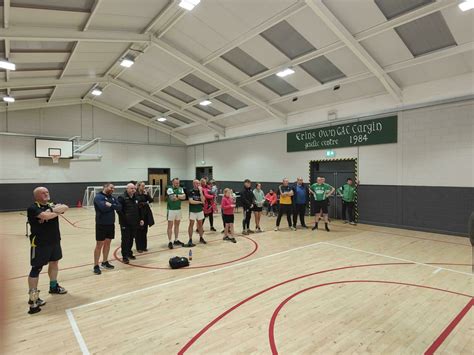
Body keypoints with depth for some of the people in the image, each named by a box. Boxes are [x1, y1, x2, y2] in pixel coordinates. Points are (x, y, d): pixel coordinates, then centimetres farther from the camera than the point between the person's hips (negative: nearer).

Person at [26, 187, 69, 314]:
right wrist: (57, 211, -13)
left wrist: (53, 210, -24)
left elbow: (65, 207, -9)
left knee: (54, 262, 20)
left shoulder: (51, 205, 7)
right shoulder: (33, 208, -14)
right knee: (36, 269, -3)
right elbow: (45, 215, -31)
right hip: (39, 243, -8)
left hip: (54, 241, 8)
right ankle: (33, 298, 4)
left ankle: (53, 287, 39)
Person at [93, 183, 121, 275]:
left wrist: (111, 205, -17)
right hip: (101, 224, -7)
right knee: (99, 245, 0)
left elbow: (119, 207, -1)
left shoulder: (112, 197, 10)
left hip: (111, 224, 7)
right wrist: (113, 206, -11)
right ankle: (96, 266, 10)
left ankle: (105, 262, 28)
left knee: (107, 243, 14)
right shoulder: (98, 197, -11)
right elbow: (103, 207, -27)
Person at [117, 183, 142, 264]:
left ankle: (129, 253, 30)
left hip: (134, 223, 6)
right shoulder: (122, 198, -11)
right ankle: (124, 256, 10)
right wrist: (124, 218, -17)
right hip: (125, 224, -6)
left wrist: (140, 219, 10)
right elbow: (119, 210, -16)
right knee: (125, 239, 0)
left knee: (131, 239, 15)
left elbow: (138, 210, 16)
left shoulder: (135, 198, 10)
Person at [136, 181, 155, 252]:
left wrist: (147, 194, -12)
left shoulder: (146, 192, 7)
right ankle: (139, 247, 12)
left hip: (146, 213, 5)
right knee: (139, 231, 2)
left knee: (145, 230, 11)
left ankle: (144, 246, 20)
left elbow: (151, 200, -1)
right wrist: (145, 203, -10)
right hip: (139, 214, -5)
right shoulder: (135, 194, -9)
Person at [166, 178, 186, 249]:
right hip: (171, 210, -6)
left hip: (178, 209, 6)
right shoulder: (170, 189, -11)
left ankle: (176, 240, 24)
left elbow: (184, 197, -6)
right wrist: (180, 197, -8)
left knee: (177, 225, 13)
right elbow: (173, 198, -24)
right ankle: (170, 242, 5)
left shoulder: (180, 189, 7)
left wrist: (176, 196, -17)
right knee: (170, 226, 0)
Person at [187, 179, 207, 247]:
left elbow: (203, 200, -10)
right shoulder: (191, 192, -7)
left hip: (200, 210, 4)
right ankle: (190, 240, 5)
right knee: (191, 225, -1)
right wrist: (200, 202, -9)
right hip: (192, 211, -4)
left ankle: (201, 238, 24)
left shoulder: (200, 191, 3)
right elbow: (191, 201, -17)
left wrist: (200, 191, -16)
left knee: (200, 224, 11)